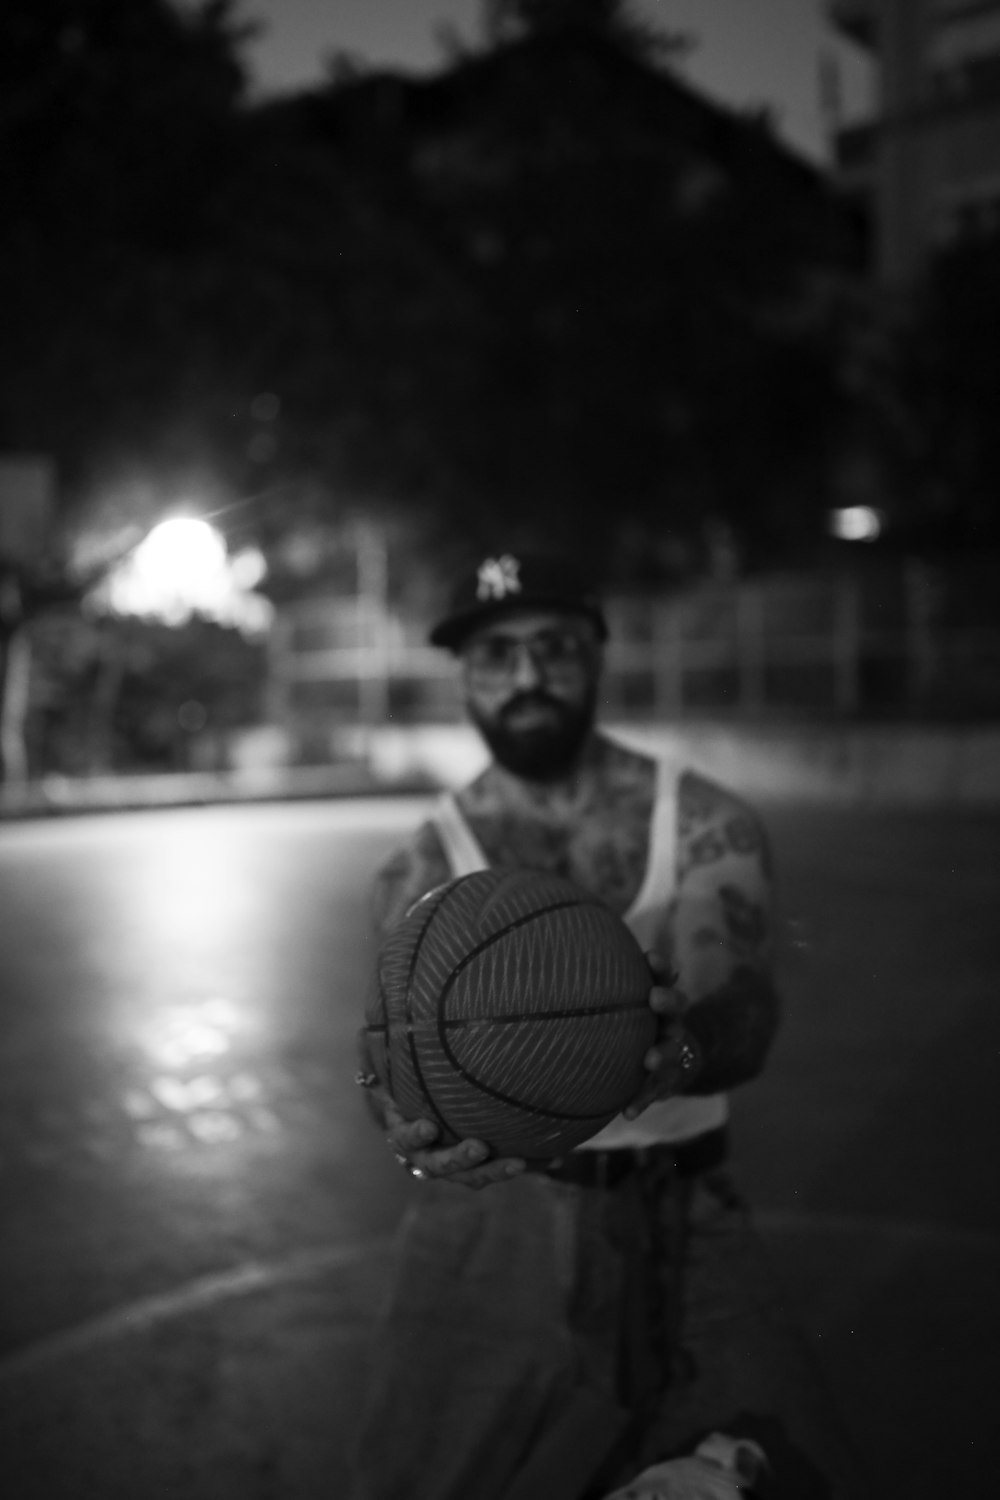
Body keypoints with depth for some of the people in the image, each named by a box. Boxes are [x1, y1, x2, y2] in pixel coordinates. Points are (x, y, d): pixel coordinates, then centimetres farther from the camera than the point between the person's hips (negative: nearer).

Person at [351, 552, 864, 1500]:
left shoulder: (706, 824, -3)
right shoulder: (426, 867, 0)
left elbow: (743, 1008, -17)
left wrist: (676, 1054, -40)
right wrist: (411, 1120, -36)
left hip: (680, 1213, 0)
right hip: (495, 1207, 1)